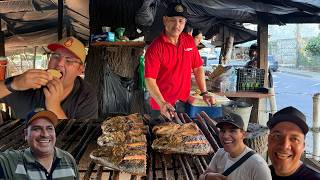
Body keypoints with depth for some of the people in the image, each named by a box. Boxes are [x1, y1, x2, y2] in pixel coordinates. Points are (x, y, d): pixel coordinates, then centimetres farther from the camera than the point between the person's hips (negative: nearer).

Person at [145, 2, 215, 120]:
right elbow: (150, 79, -21)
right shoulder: (155, 48, -16)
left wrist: (204, 93, 2)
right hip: (162, 107, -5)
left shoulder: (189, 41, 1)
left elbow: (198, 68, 8)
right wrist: (162, 103, -32)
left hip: (184, 102, 5)